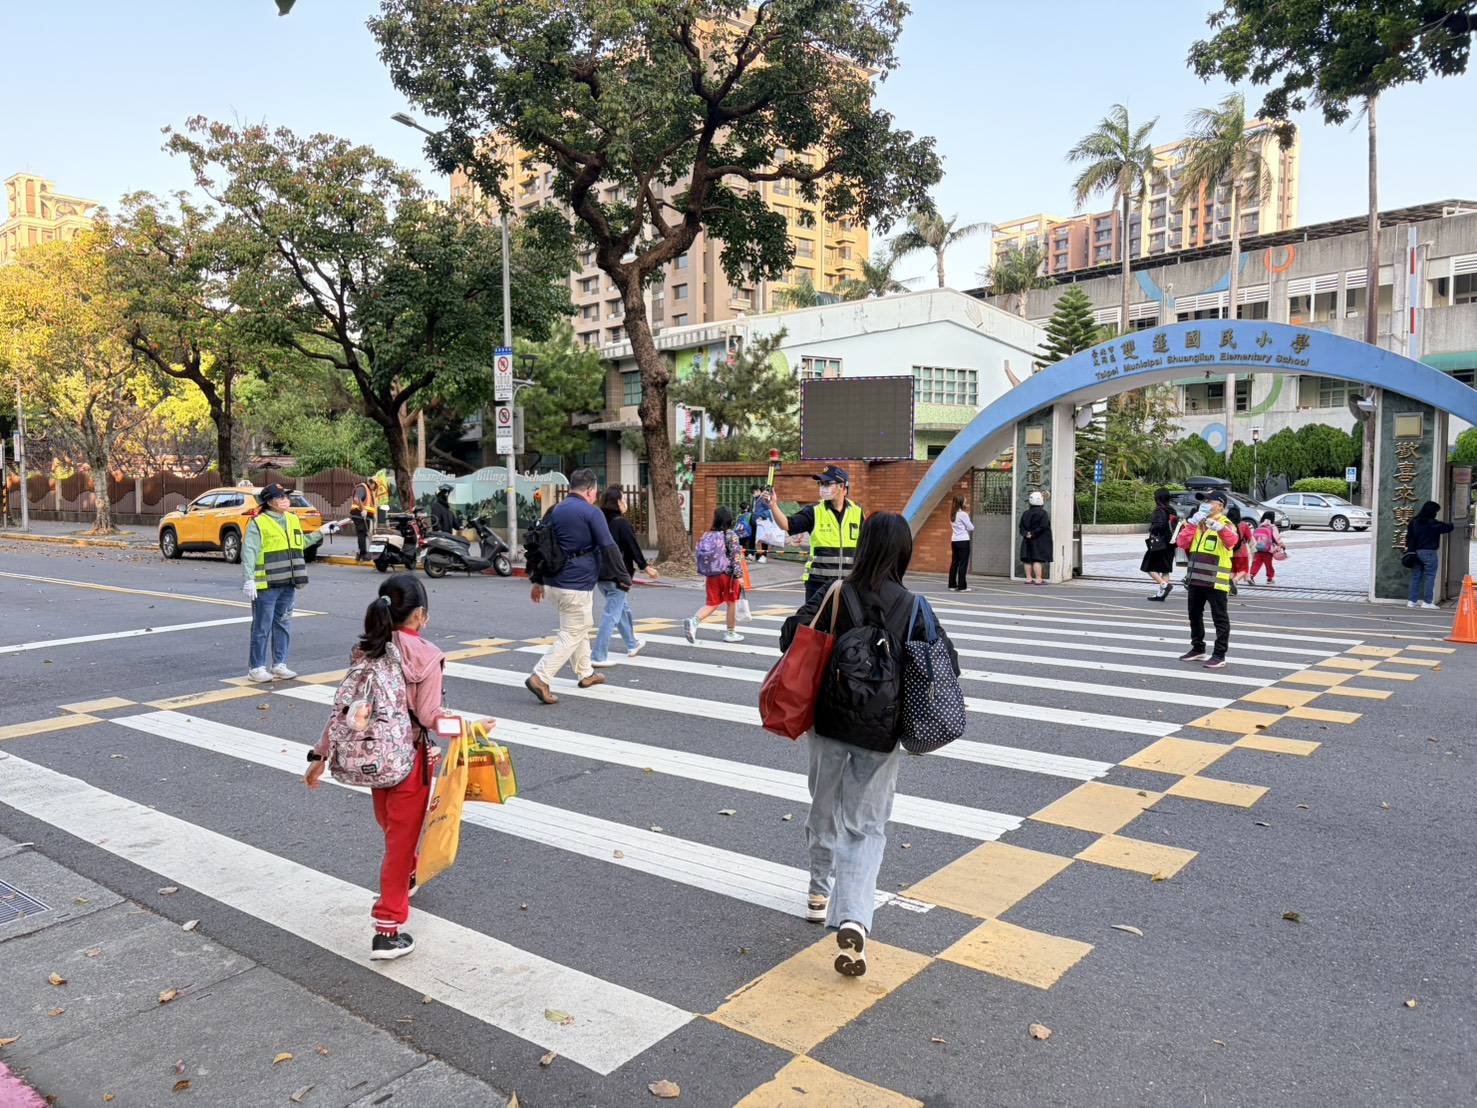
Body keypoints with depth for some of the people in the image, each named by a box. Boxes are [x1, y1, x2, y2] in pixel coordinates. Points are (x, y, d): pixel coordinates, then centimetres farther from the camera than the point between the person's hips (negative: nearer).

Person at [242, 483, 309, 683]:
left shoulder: (293, 520, 13)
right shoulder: (258, 523, -8)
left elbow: (301, 544, 22)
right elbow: (249, 552, -13)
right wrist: (249, 579, -20)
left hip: (287, 584, 7)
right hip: (265, 586, -7)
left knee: (283, 625, 12)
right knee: (262, 627, 0)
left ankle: (279, 664, 22)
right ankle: (256, 667, 9)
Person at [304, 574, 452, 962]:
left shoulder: (363, 651, -1)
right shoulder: (426, 655, -18)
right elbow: (429, 715, -18)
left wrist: (320, 755, 8)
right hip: (410, 757, -6)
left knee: (390, 826, 28)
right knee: (401, 839, 4)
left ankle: (405, 878, 54)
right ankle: (387, 930, 6)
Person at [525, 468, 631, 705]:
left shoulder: (554, 511, 12)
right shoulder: (592, 513, -10)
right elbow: (609, 549, -12)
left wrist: (537, 580, 23)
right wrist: (623, 578, -3)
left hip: (553, 583, 9)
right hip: (577, 585, -9)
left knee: (581, 627, 24)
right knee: (572, 635, -3)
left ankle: (586, 674, 33)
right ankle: (540, 678, -12)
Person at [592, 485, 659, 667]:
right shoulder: (622, 523, -15)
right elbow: (633, 547, -12)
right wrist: (645, 567, 0)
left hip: (600, 575, 8)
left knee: (623, 607, 24)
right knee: (612, 614, -4)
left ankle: (632, 645, 39)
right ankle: (598, 656, -6)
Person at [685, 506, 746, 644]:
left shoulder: (708, 534, 4)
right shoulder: (731, 535, -11)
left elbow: (701, 553, 10)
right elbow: (735, 556, -14)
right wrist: (739, 575, -11)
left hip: (712, 575, 5)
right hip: (728, 574, -5)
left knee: (712, 604, 11)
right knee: (732, 603, 12)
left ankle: (693, 621, -13)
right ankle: (730, 633, 21)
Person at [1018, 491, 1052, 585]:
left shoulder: (1026, 513, 8)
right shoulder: (1042, 513, -10)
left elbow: (1021, 526, 5)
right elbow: (1043, 527, -18)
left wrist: (1026, 534, -5)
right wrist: (1033, 534, -13)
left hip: (1028, 540, 6)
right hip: (1039, 540, -6)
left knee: (1028, 559, 9)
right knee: (1038, 559, -7)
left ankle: (1029, 578, 13)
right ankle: (1038, 579, -9)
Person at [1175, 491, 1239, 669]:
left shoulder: (1225, 524, -5)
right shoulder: (1195, 523, 13)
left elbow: (1232, 541, -25)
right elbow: (1182, 543, 2)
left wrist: (1219, 527, -42)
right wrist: (1191, 524, -7)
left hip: (1216, 580, -7)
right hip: (1195, 579, 7)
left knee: (1220, 618, -2)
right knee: (1195, 615, 17)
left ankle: (1220, 656, 1)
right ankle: (1198, 649, 32)